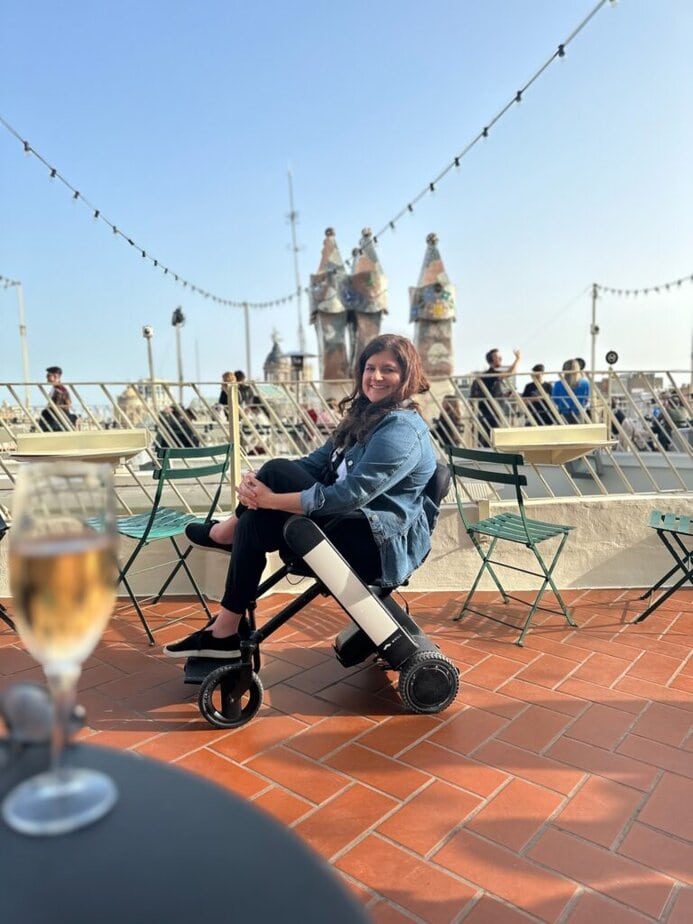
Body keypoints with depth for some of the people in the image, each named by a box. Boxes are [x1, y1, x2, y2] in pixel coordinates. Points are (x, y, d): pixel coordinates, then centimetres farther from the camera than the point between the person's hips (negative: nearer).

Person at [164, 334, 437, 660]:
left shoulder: (402, 429, -19)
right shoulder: (364, 415, 11)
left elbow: (350, 495, -27)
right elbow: (314, 463, 3)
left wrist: (271, 498, -23)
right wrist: (255, 486, -14)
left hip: (384, 545, -9)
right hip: (354, 524, 9)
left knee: (277, 472, -17)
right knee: (255, 522, -9)